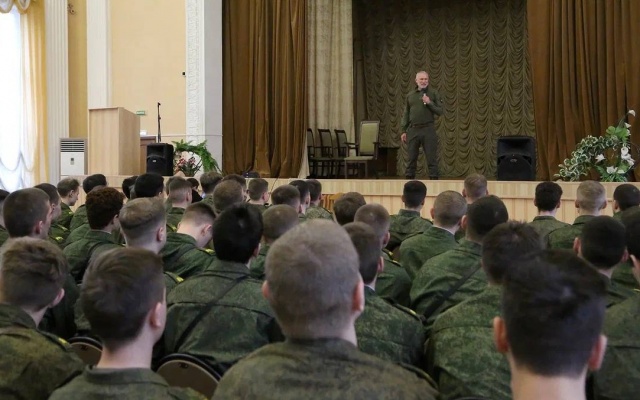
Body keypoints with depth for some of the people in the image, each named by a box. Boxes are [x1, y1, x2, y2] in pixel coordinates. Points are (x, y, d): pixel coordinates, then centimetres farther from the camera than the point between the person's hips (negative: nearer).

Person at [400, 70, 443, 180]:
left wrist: (429, 103, -14)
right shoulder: (410, 95, 10)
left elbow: (440, 111, -2)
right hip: (413, 130, 3)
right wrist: (403, 131, 7)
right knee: (411, 159, 7)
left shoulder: (433, 93, 3)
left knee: (431, 159, -2)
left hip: (428, 129, -3)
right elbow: (406, 115, 12)